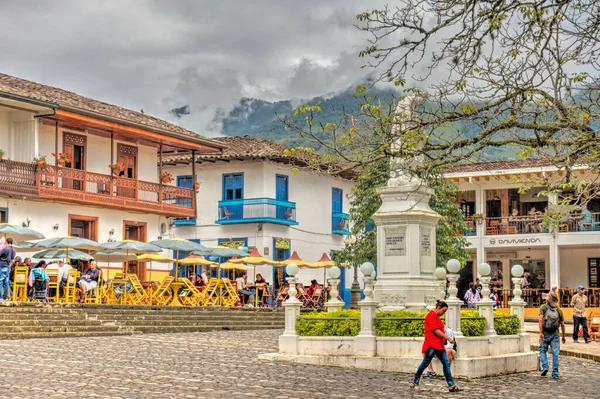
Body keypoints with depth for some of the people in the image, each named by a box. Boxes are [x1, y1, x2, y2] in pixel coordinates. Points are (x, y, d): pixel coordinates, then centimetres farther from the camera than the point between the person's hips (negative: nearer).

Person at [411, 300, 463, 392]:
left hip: (439, 345, 10)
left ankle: (451, 385, 2)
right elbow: (436, 331, -18)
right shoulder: (431, 315, -12)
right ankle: (415, 383, 11)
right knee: (425, 363, -1)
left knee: (446, 363, 3)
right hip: (432, 345, -10)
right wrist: (448, 338, -18)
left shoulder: (436, 316, 19)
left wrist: (445, 339, 12)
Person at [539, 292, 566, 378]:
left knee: (543, 351, 15)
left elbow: (540, 320, -16)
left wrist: (541, 332, -18)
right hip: (555, 334, 1)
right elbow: (562, 324, 6)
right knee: (555, 353, 3)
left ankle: (545, 367, -4)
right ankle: (555, 373, 3)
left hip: (545, 334, -1)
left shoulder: (543, 307, -3)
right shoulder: (559, 310, 5)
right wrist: (564, 336, 16)